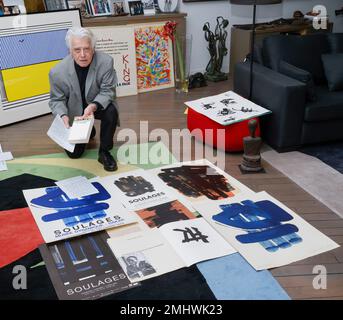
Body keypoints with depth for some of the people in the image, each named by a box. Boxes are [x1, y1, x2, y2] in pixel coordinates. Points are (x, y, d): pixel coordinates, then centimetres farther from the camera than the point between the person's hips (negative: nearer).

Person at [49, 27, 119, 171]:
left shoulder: (106, 62, -28)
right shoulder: (58, 72, -25)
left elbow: (107, 91, -20)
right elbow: (57, 100, -11)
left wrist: (93, 106, -40)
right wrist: (63, 115, -33)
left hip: (99, 105, 0)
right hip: (75, 112, 1)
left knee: (111, 112, -35)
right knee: (74, 153, 2)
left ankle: (104, 152, -11)